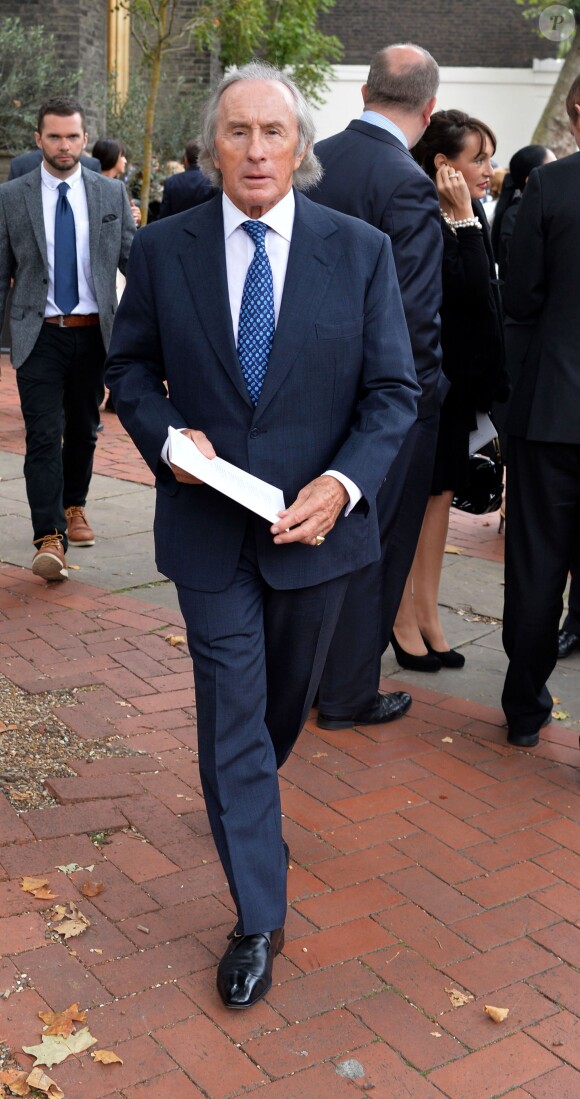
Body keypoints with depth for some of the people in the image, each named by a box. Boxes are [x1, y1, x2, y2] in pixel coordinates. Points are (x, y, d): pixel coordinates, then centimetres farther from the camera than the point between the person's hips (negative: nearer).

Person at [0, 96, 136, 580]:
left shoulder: (112, 194, 5)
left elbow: (134, 261, 8)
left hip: (93, 333, 2)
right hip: (39, 335, -2)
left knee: (83, 430, 14)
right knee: (44, 435, -9)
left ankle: (74, 508, 36)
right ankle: (49, 539, -10)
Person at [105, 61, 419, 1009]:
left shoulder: (361, 251, -5)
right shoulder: (163, 250, -3)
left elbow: (394, 389, -3)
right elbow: (130, 366, 8)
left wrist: (342, 483, -18)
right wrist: (166, 436, -12)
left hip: (316, 521, 1)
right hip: (208, 523, -1)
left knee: (287, 698, 21)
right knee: (232, 715, 2)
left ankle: (243, 797, 54)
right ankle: (258, 921, 14)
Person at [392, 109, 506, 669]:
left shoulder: (471, 215, 10)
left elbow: (483, 296, 13)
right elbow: (468, 289, -26)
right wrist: (463, 219, -21)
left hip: (459, 378, 9)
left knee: (441, 493, 14)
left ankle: (427, 614, 25)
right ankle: (404, 619, 16)